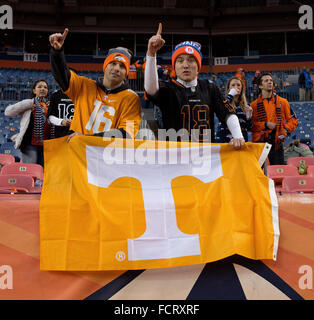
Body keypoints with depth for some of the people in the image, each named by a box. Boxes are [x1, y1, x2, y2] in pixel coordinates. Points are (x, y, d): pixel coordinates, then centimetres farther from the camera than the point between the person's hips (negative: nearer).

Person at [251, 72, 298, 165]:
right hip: (260, 143, -1)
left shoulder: (283, 102, 10)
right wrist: (265, 125, -13)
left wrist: (286, 129, -3)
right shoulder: (254, 105, 4)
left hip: (277, 144, 2)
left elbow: (293, 120, 14)